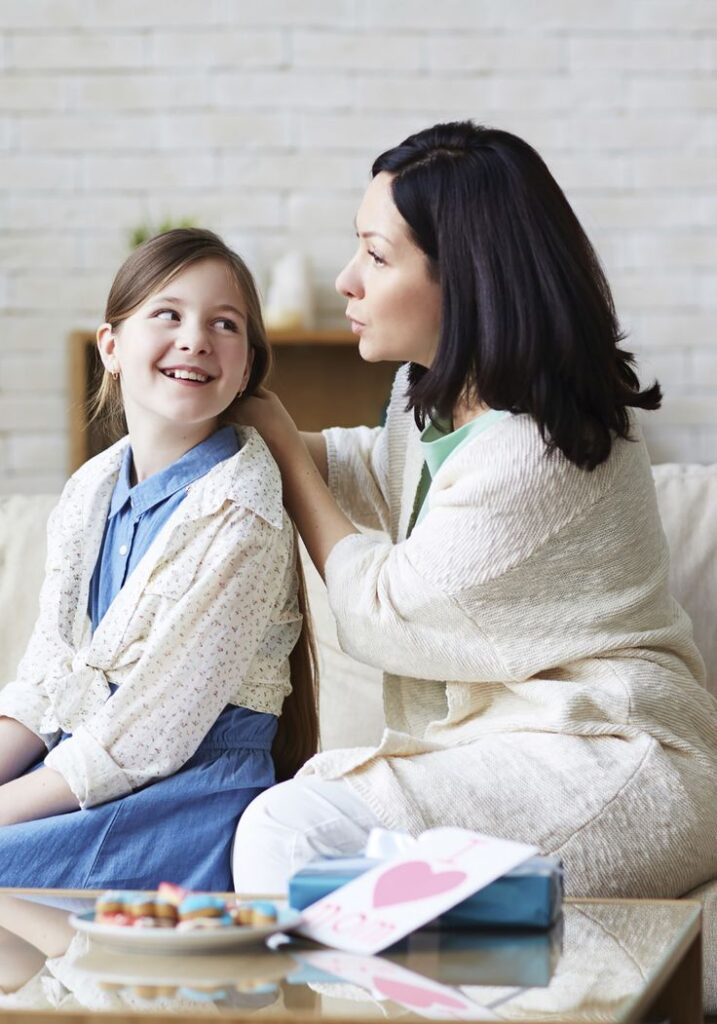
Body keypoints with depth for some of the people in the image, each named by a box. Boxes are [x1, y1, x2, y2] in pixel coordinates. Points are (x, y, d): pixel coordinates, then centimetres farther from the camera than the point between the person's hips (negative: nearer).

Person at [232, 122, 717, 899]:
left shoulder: (530, 456, -22)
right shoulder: (438, 394, 9)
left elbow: (381, 614, -8)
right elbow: (386, 470, 35)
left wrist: (286, 453, 3)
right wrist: (240, 423, 24)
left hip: (615, 779, -10)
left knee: (290, 828, -24)